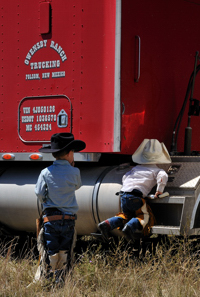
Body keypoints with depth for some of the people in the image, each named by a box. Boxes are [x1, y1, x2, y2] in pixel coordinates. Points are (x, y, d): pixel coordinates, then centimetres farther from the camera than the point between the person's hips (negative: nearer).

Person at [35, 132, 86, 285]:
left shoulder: (45, 172, -5)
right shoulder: (75, 172, -4)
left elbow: (39, 193, 0)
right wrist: (72, 165, 16)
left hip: (50, 216, 0)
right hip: (69, 217, 0)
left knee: (51, 251, 2)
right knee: (64, 252, 10)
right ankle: (61, 278, 14)